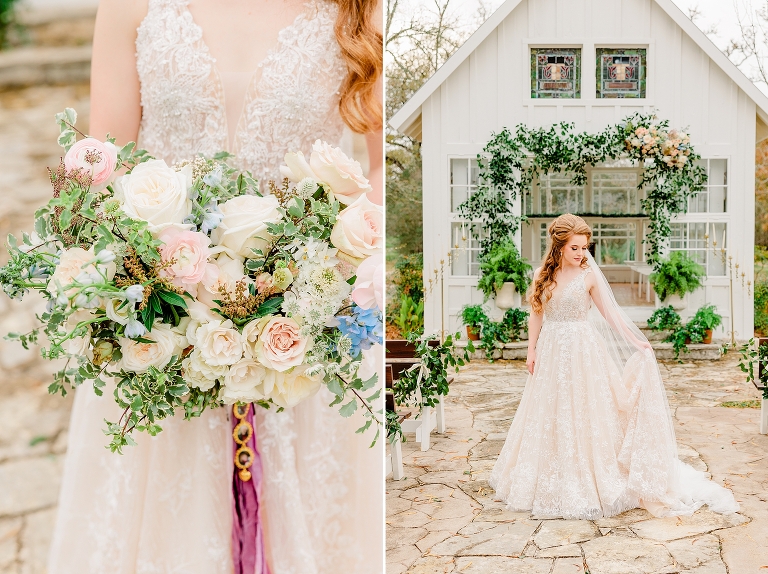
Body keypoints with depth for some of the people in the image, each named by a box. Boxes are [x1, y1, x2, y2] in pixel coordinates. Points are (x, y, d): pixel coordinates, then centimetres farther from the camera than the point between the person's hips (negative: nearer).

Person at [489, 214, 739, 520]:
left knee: (584, 412, 0)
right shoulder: (543, 275, 1)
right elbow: (536, 315, 7)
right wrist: (532, 350, 3)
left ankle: (588, 482, 12)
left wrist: (636, 341, -6)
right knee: (549, 417, 9)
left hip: (583, 351, -3)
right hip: (551, 351, 3)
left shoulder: (589, 275, -5)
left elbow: (610, 312, 0)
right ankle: (554, 483, 24)